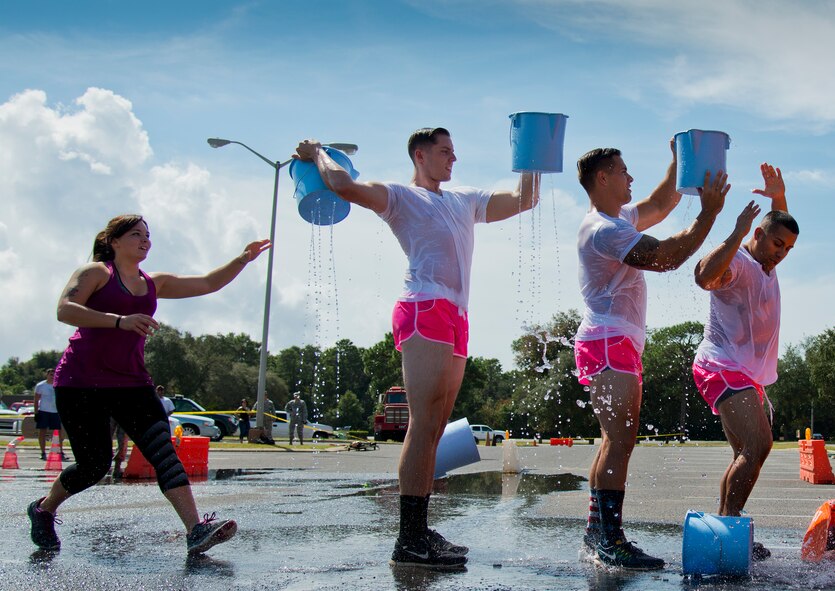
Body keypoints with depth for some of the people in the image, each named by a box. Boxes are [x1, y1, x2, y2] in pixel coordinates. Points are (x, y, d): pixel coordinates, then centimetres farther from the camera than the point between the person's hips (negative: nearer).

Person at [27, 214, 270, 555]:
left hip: (132, 383, 5)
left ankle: (196, 530, -24)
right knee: (95, 463, -3)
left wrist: (242, 260, 2)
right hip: (82, 382, -5)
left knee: (163, 450, -13)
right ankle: (43, 509, 27)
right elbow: (64, 310, -15)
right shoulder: (95, 272, 1)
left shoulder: (153, 284, 17)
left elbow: (207, 284, 17)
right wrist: (121, 321, -25)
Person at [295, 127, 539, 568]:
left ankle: (420, 530, 8)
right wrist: (318, 154, 9)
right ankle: (409, 539, -16)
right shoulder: (400, 196, 9)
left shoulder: (467, 201, 30)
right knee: (424, 424, -14)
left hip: (456, 320, 8)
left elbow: (524, 200, 33)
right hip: (424, 312, -7)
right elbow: (344, 186, -7)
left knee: (433, 431, 5)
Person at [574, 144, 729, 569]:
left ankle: (596, 532, 16)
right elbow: (667, 256, -21)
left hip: (619, 344, 11)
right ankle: (610, 542, -19)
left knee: (617, 440, 12)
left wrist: (678, 163, 24)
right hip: (608, 342, -11)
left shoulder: (618, 218, 19)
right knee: (620, 441, -17)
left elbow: (659, 206, 32)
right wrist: (709, 213, -16)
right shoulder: (603, 230, -16)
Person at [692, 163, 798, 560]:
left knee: (747, 455, 8)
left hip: (747, 375, 10)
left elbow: (782, 227, 37)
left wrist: (779, 198, 17)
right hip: (723, 367, -10)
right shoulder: (736, 263, -11)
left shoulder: (766, 266, 18)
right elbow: (705, 276, -34)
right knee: (758, 444, -23)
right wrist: (738, 233, -32)